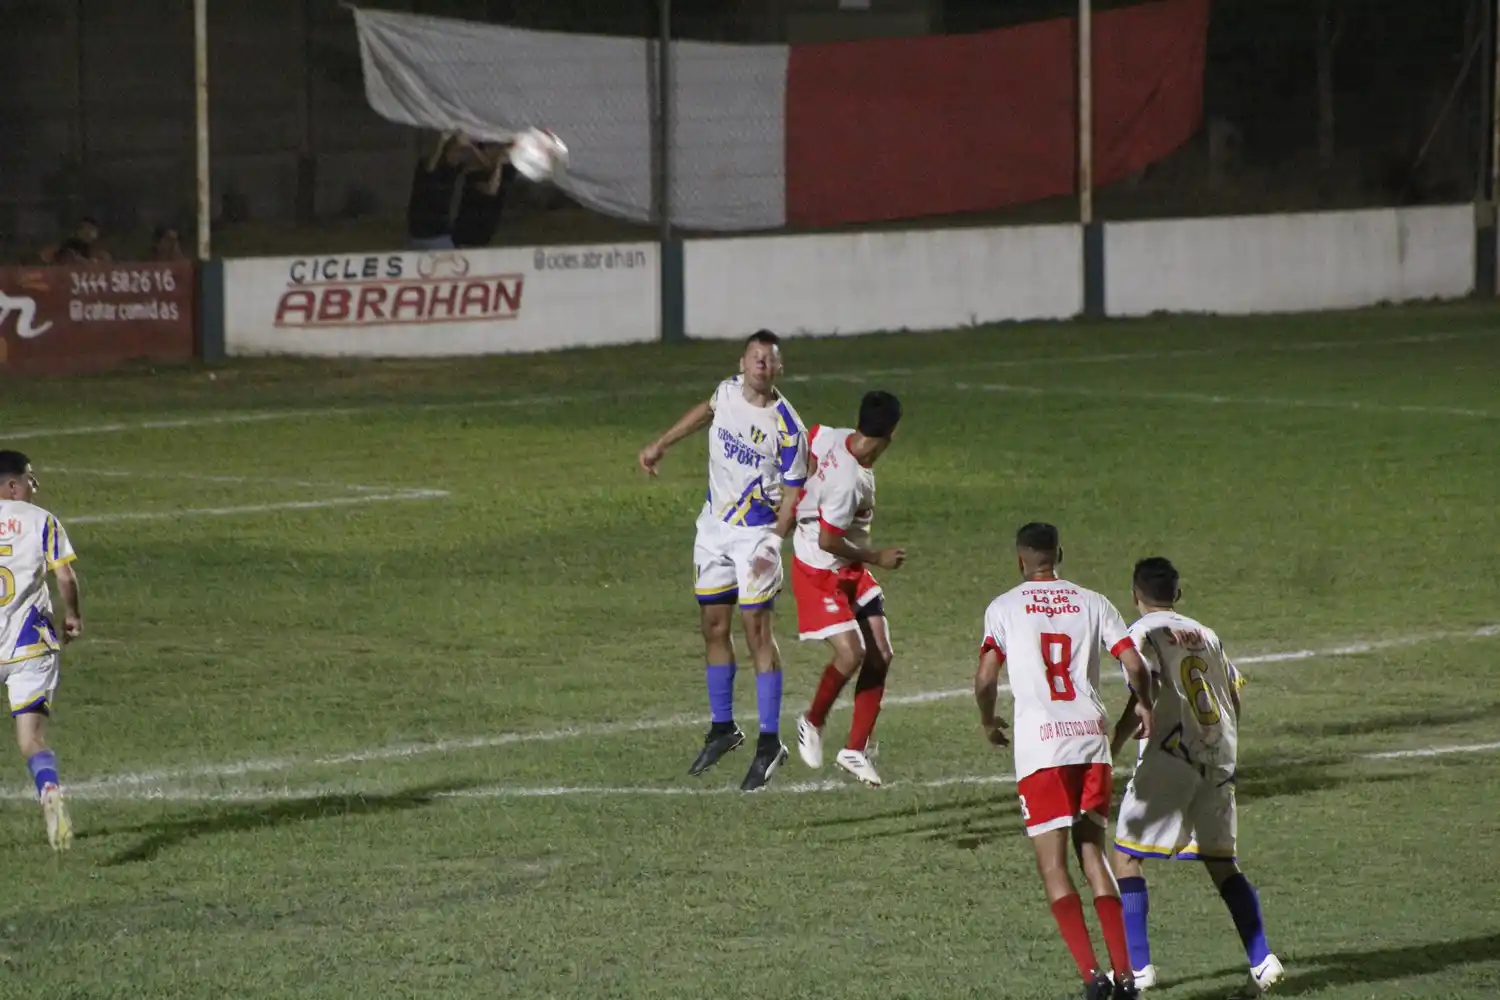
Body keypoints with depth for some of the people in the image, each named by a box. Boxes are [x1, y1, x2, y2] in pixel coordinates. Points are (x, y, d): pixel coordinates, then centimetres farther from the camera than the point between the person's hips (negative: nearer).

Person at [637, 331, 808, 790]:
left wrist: (773, 545, -25)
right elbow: (706, 411, 23)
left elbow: (793, 492, -13)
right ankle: (723, 728, 22)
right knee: (714, 627, 10)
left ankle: (770, 743, -7)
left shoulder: (788, 429, -18)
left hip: (756, 534, -6)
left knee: (756, 629, -10)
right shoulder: (728, 391, -2)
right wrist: (660, 445, 27)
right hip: (714, 527, 6)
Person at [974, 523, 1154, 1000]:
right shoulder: (1092, 602, 10)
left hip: (1040, 742, -3)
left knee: (1052, 863, 1)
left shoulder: (1003, 608, 3)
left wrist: (988, 723, 16)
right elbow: (1134, 665, 3)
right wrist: (1143, 706, 24)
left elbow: (985, 679, -4)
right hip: (1092, 735, 3)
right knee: (1092, 852, 15)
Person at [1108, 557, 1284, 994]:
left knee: (1126, 855, 3)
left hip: (1169, 757, -6)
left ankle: (1138, 966, -5)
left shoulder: (1142, 633, -3)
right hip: (1219, 759, 6)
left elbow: (1142, 699, -15)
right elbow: (1235, 696, 17)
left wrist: (1109, 751, -15)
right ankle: (1262, 959, 1)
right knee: (1221, 862, 13)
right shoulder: (1206, 635, 16)